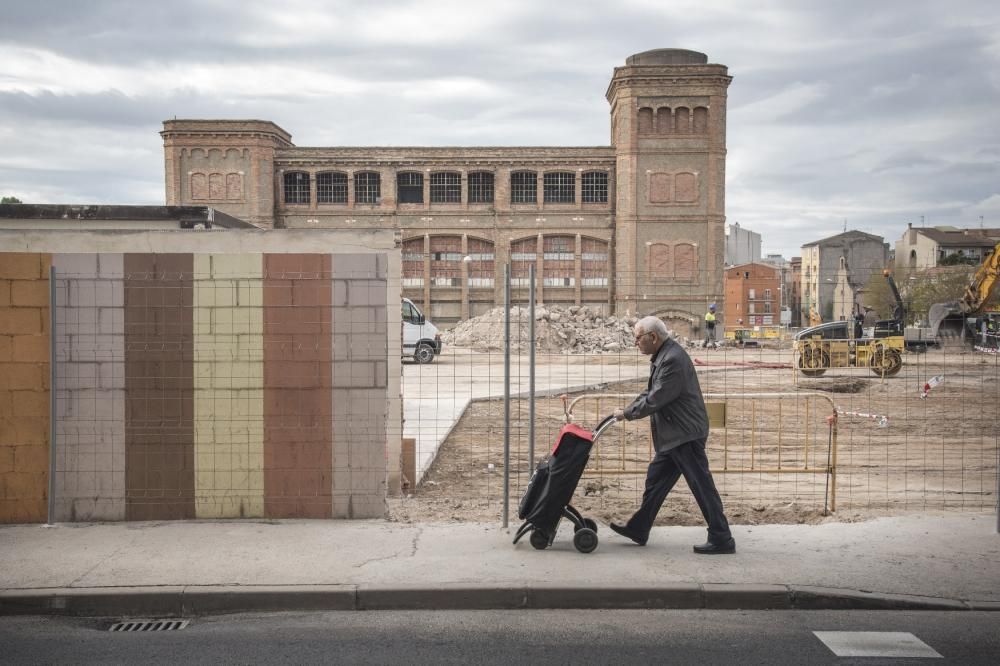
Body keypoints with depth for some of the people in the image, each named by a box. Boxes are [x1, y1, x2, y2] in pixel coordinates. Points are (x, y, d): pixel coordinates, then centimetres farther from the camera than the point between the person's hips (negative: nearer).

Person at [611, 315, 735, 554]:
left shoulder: (673, 359, -22)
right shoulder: (663, 356, 11)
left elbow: (655, 400, -22)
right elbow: (650, 392, 18)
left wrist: (627, 413, -10)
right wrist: (627, 411, 6)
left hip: (685, 434, -11)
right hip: (673, 436, 11)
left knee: (701, 485, -4)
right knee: (655, 479, 16)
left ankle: (722, 540, 4)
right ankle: (638, 529, 27)